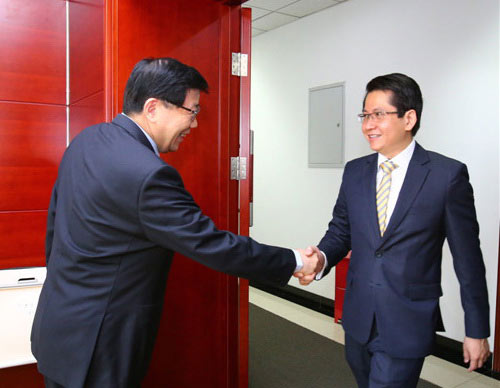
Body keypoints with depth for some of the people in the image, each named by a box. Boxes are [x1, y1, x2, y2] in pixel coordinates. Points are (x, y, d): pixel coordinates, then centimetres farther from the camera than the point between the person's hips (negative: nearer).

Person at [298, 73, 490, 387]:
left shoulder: (448, 175, -11)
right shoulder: (354, 171, 3)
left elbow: (467, 259, -7)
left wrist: (477, 331, -1)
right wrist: (322, 259, -14)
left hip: (407, 325, -5)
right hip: (358, 318, 5)